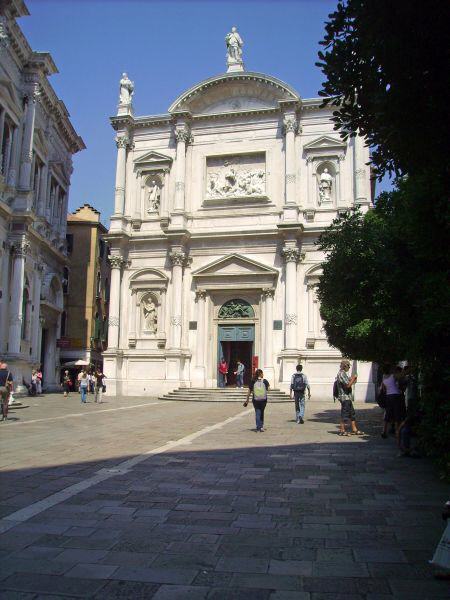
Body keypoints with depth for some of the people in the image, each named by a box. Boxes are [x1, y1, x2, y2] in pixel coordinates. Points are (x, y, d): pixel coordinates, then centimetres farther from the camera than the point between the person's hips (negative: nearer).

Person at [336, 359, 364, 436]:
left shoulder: (343, 373, 19)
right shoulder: (341, 374, -15)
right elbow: (348, 385, -21)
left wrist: (351, 379, 13)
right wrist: (353, 378, -8)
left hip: (348, 397, 11)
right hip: (345, 397, -11)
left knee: (352, 414, 12)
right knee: (344, 414, -5)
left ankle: (354, 430, 16)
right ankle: (342, 430, 2)